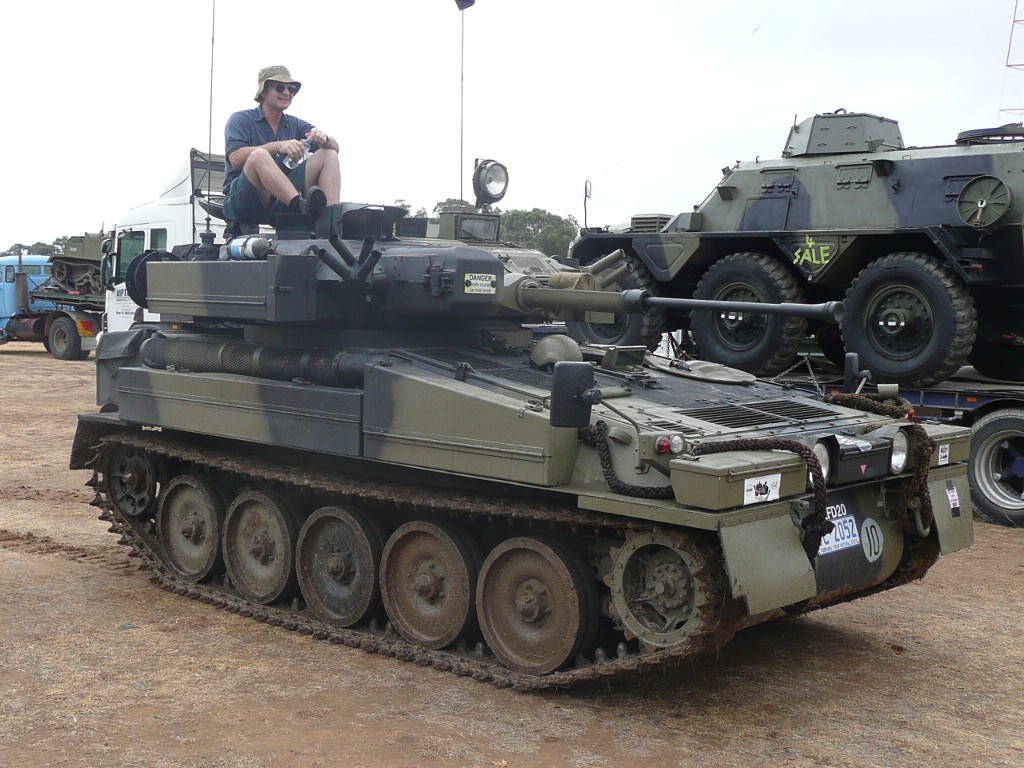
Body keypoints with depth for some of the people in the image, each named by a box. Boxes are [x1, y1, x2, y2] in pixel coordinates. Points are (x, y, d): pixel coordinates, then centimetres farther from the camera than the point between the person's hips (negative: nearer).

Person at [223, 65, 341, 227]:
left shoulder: (296, 125, 18)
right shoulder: (240, 120, 4)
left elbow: (335, 147, 8)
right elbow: (236, 159, -15)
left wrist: (324, 139, -17)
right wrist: (277, 146, -26)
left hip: (284, 203, 5)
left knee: (329, 155, -7)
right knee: (259, 155, -33)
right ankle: (302, 207, -51)